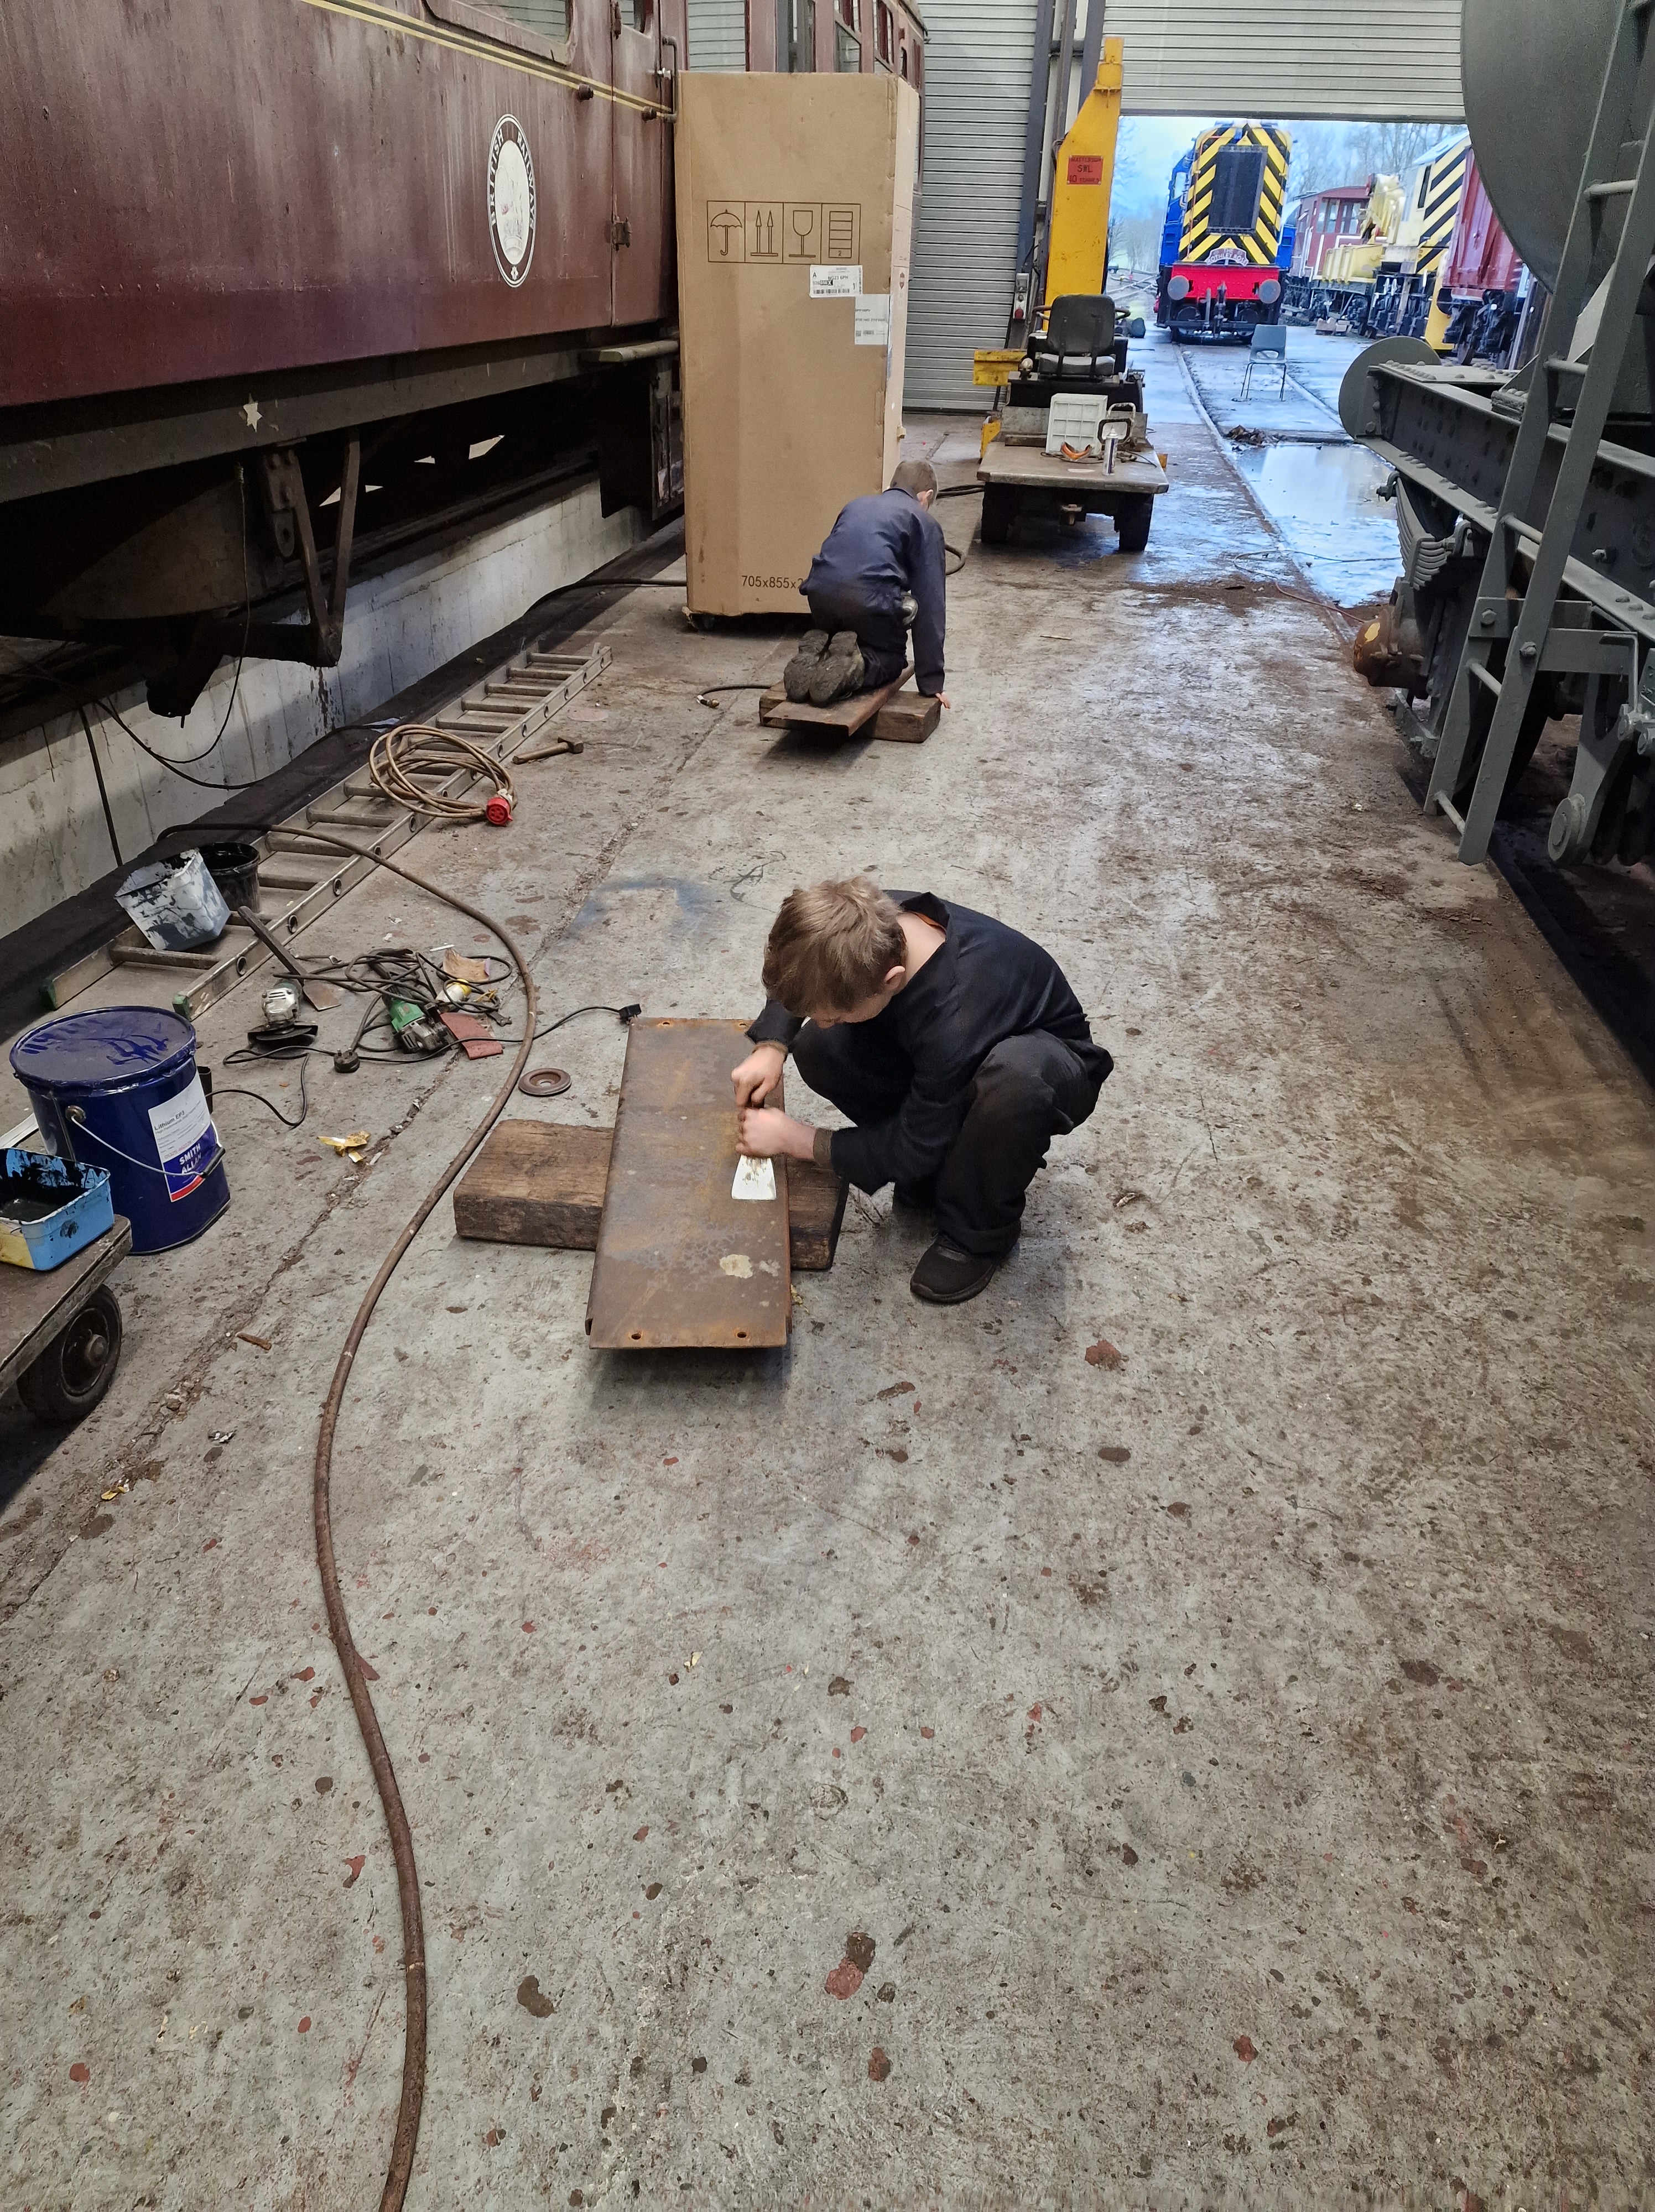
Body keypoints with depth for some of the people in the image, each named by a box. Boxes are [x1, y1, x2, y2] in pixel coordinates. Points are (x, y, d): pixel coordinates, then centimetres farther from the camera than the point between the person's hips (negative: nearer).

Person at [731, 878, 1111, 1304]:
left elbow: (913, 1152, -26)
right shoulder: (872, 923, -25)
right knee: (819, 1050, -17)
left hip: (1047, 1063, -6)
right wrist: (771, 1046, -17)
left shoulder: (954, 1023, -42)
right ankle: (939, 1171, 3)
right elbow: (798, 975, 0)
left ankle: (979, 1230, -13)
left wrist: (796, 1140, -20)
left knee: (1016, 1077, -43)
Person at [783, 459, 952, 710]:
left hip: (820, 592, 4)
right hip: (872, 601, -4)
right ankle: (857, 666, -8)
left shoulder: (857, 505, 30)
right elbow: (930, 605, 8)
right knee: (892, 659, 25)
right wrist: (931, 682, 9)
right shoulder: (926, 524, 15)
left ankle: (814, 654, 0)